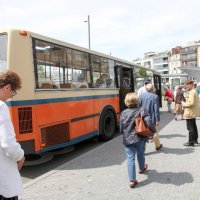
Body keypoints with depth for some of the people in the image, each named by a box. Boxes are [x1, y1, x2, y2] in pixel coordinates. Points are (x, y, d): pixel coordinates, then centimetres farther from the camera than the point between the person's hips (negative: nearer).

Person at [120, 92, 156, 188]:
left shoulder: (123, 113, -4)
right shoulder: (142, 110, -9)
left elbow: (121, 128, 0)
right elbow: (149, 123, -20)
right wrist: (153, 131, -2)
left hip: (128, 140, 0)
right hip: (140, 138, 1)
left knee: (130, 158, 2)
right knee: (140, 155, 25)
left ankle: (132, 180, -3)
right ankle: (141, 168, 52)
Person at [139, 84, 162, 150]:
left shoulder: (141, 95, -2)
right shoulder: (155, 96, -11)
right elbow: (156, 109, -12)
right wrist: (157, 120, -7)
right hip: (151, 118, -2)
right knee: (154, 132, 18)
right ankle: (157, 146, 38)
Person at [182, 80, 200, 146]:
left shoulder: (191, 92, -20)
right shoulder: (194, 91, 14)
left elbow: (191, 103, -29)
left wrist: (184, 104, -14)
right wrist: (185, 104, 12)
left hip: (190, 112, -11)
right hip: (193, 112, 11)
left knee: (190, 128, -4)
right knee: (194, 126, 20)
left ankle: (191, 142, 2)